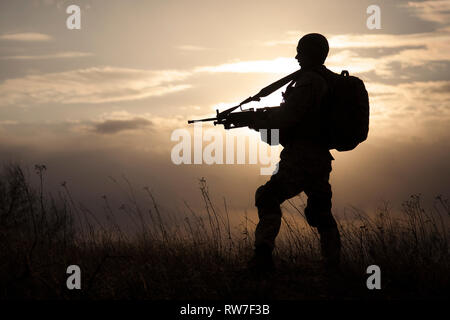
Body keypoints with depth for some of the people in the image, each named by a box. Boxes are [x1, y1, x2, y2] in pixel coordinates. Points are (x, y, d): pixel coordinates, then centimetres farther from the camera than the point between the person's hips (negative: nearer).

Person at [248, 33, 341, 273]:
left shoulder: (308, 82, -13)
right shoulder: (332, 81, 16)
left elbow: (287, 118, -20)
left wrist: (257, 123, -5)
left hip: (300, 159, -9)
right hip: (321, 158, 9)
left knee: (268, 199, -6)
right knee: (320, 212, 18)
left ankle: (263, 254, -19)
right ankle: (334, 263, 16)